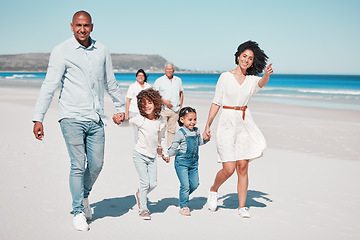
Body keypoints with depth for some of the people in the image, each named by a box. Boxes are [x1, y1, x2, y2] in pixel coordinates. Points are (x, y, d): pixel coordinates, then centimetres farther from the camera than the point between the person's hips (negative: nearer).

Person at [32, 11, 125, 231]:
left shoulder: (102, 51, 10)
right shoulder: (62, 51, -2)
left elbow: (111, 83, 22)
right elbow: (49, 86, -5)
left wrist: (121, 107, 28)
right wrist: (38, 118, -10)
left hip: (96, 119, 4)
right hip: (72, 117, -4)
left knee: (96, 164, 4)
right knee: (78, 165, -5)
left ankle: (84, 195, 32)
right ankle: (79, 212, 10)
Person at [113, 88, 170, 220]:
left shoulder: (161, 121, 0)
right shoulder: (139, 119, -9)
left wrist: (165, 153, 21)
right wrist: (117, 120, -20)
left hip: (152, 156, 4)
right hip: (139, 154, -4)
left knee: (153, 183, 0)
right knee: (145, 182, -9)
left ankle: (140, 194, 30)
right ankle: (143, 209, 6)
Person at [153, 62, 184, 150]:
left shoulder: (178, 80, 15)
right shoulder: (159, 81, 3)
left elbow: (181, 93, 21)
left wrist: (180, 106, 11)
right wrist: (164, 101, -12)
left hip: (175, 110, 3)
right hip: (163, 109, -3)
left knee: (172, 130, 4)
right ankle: (160, 148, -1)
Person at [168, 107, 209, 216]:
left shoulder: (196, 131, 7)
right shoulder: (180, 133, -10)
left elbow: (200, 142, 23)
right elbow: (174, 147, -5)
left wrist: (206, 138, 5)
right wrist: (167, 155, -14)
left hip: (193, 162, 6)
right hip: (182, 162, -6)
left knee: (194, 184, 8)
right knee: (185, 185, -6)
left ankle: (183, 196, 34)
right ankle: (184, 206, 8)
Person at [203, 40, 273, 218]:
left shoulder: (252, 79, 7)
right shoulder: (225, 77, 0)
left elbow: (261, 83, -17)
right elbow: (216, 103, 2)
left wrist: (266, 75, -40)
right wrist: (207, 126, -1)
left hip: (245, 124, 3)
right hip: (227, 123, -3)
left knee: (242, 167, 2)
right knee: (229, 169, -6)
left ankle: (242, 207, 12)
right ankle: (213, 190, 24)